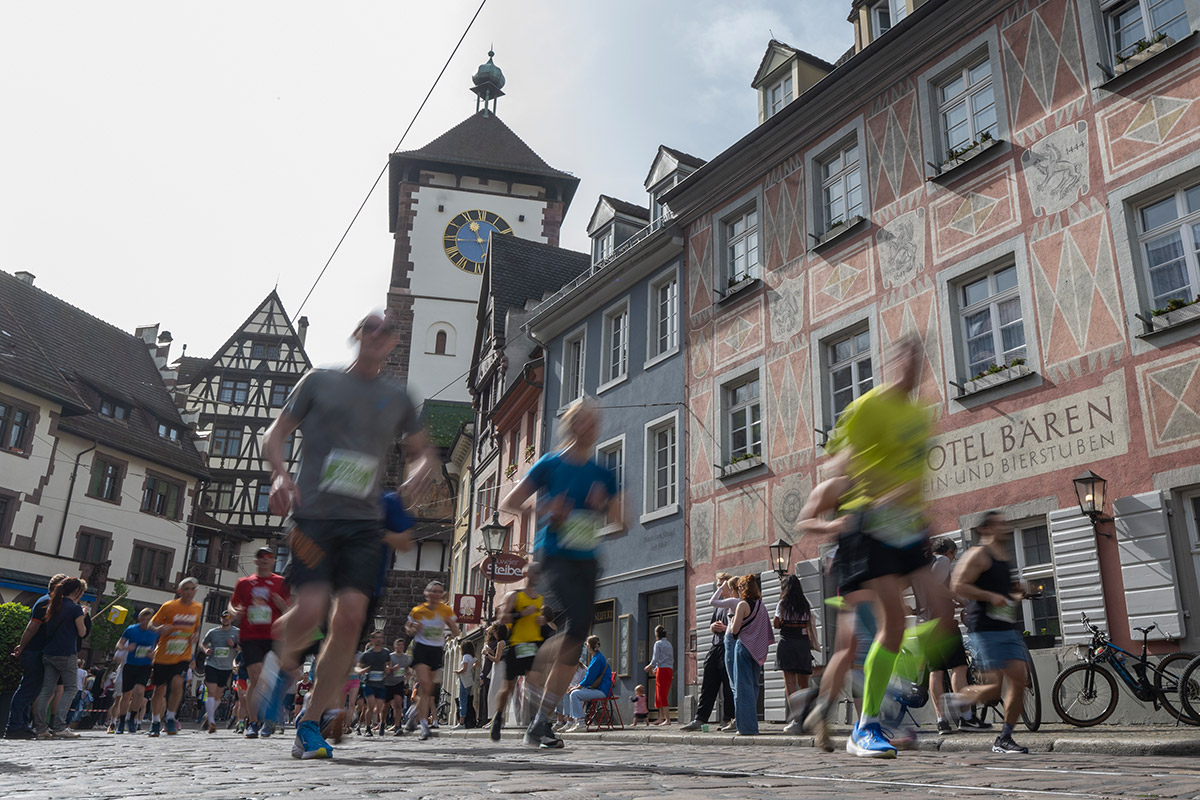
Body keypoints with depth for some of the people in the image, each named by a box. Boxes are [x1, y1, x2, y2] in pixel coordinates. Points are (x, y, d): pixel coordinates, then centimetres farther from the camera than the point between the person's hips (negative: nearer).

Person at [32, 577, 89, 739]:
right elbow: (82, 633, -4)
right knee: (71, 689, 1)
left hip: (48, 653, 7)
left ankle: (40, 728, 4)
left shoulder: (52, 606, 13)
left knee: (47, 690, 7)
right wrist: (83, 617, 10)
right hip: (66, 654, -7)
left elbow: (49, 627, 20)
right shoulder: (75, 608, -10)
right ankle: (59, 726, -8)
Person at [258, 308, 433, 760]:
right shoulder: (320, 382, 9)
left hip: (364, 521, 2)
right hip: (313, 514, -2)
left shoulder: (398, 398, 16)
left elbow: (420, 450, 25)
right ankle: (283, 664, 20)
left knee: (350, 617, -10)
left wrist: (420, 470, 1)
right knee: (310, 609, -17)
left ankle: (310, 726, 5)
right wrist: (280, 475, -10)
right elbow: (275, 435, 10)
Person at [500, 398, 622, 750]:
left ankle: (540, 723, 9)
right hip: (553, 555, -4)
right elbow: (508, 504, 1)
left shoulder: (603, 475, 11)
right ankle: (534, 674, 0)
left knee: (577, 637, -1)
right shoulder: (550, 465, 1)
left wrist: (603, 507, -8)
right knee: (577, 622, -26)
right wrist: (547, 513, -14)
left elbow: (622, 524, 12)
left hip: (586, 560, 5)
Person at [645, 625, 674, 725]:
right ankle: (661, 718, 16)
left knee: (662, 695, -6)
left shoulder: (658, 643, -5)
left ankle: (667, 719, -11)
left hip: (662, 669, -8)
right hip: (670, 669, 8)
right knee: (659, 695, 14)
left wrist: (649, 666, 7)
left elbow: (655, 659, -12)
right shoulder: (669, 644, 17)